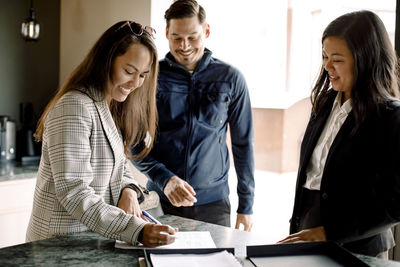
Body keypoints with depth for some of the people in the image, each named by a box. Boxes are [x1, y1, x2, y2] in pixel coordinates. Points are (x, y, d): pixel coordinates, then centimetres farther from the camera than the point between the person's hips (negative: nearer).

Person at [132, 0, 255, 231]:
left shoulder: (230, 78, 0)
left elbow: (243, 144, 5)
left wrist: (246, 205, 5)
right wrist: (164, 179, -17)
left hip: (213, 203, 0)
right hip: (161, 202, 0)